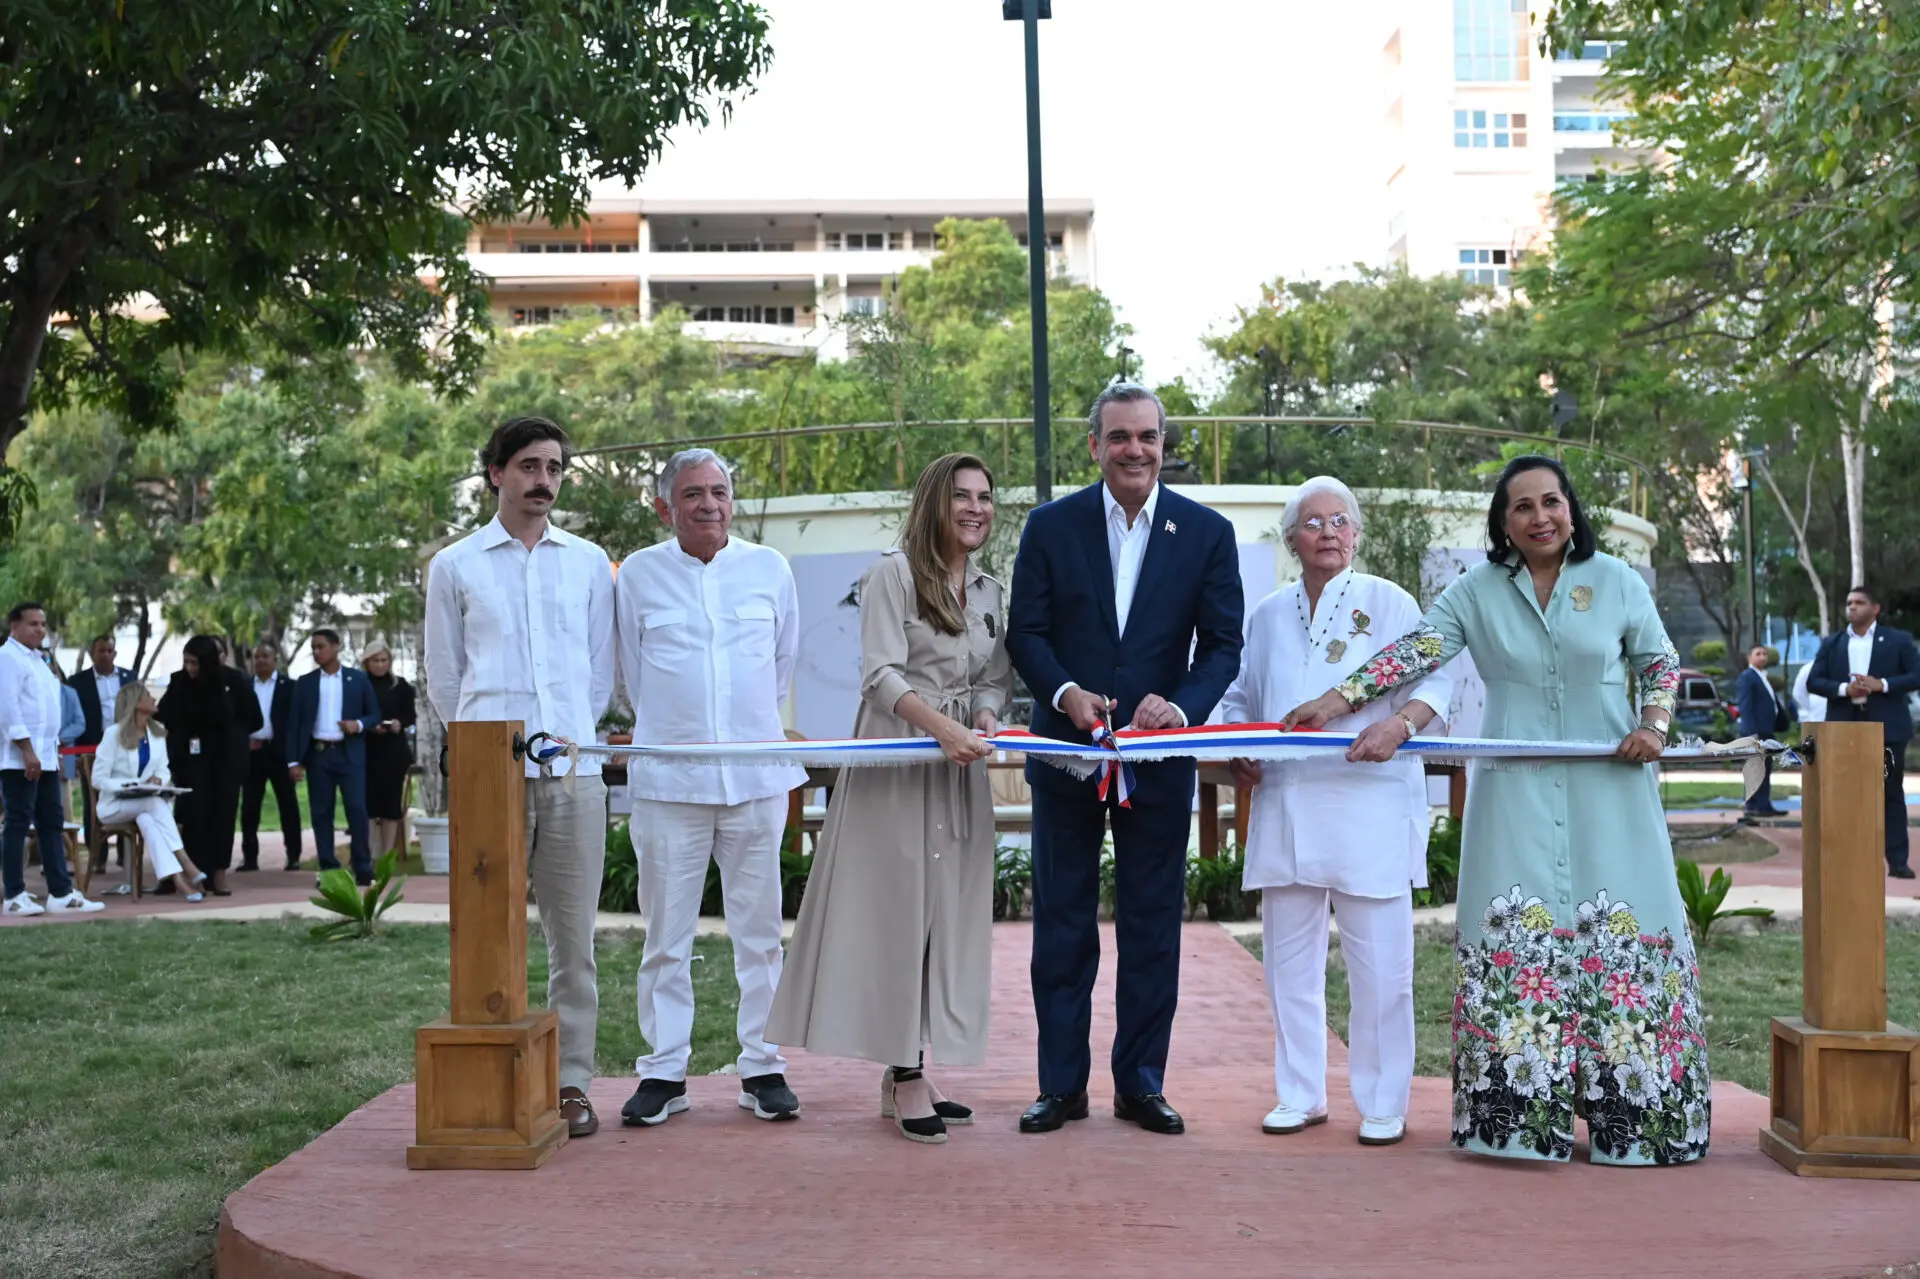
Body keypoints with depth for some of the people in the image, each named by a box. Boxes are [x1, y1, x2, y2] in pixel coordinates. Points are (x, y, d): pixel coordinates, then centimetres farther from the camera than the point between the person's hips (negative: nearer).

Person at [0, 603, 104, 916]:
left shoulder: (37, 660, 20)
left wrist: (53, 751, 17)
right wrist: (27, 750, -22)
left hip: (45, 756, 9)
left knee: (52, 824, 7)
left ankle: (61, 893, 9)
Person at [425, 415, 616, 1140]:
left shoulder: (589, 563, 13)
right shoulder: (455, 567, 9)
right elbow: (443, 680, 14)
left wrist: (570, 732, 13)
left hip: (573, 771, 1)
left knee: (573, 938, 2)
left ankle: (571, 1082, 9)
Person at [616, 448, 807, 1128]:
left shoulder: (769, 568, 6)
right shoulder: (637, 575, 2)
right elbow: (634, 675, 11)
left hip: (757, 774, 1)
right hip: (668, 780, -1)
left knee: (759, 929, 6)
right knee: (667, 934, 4)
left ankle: (763, 1067, 15)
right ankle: (663, 1071, 13)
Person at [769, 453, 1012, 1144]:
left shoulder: (990, 591, 15)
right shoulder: (894, 573, -4)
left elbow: (993, 681, 15)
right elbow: (881, 673, -11)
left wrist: (984, 723, -7)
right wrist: (943, 727, -24)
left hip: (960, 770, 6)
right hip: (895, 760, -6)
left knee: (946, 916, 5)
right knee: (898, 911, -6)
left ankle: (903, 1073, 12)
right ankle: (907, 1081, 0)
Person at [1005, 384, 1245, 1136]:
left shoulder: (1207, 533, 1)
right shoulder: (1052, 526, 1)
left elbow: (1222, 645, -1)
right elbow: (1025, 632, 0)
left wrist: (1183, 704, -20)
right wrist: (1065, 692, -18)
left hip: (1159, 756, 0)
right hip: (1066, 750, 0)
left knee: (1152, 926, 7)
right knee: (1062, 924, 7)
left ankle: (1141, 1083, 18)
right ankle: (1062, 1085, 16)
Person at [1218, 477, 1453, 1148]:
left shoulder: (1390, 603, 4)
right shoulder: (1268, 615, 16)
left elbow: (1435, 678, -3)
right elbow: (1239, 698, 24)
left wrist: (1400, 724, -21)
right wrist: (1236, 752, 6)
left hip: (1370, 807, -4)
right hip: (1285, 806, 4)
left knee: (1379, 960, -3)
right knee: (1289, 956, 8)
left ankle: (1383, 1104, 9)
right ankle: (1300, 1094, 20)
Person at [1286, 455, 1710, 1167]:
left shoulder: (1616, 581, 5)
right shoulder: (1478, 591, 4)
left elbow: (1661, 663, 13)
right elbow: (1415, 651, -2)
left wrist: (1655, 722, -4)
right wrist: (1338, 699, -12)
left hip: (1608, 787, 0)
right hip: (1515, 794, 0)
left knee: (1620, 931, 0)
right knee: (1515, 936, -4)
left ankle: (1626, 1111, 9)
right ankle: (1522, 1108, 3)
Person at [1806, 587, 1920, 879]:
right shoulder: (1831, 643, 10)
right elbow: (1813, 681, 5)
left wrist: (1882, 685, -16)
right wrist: (1843, 689, -13)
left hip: (1886, 727, -2)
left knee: (1892, 793, 1)